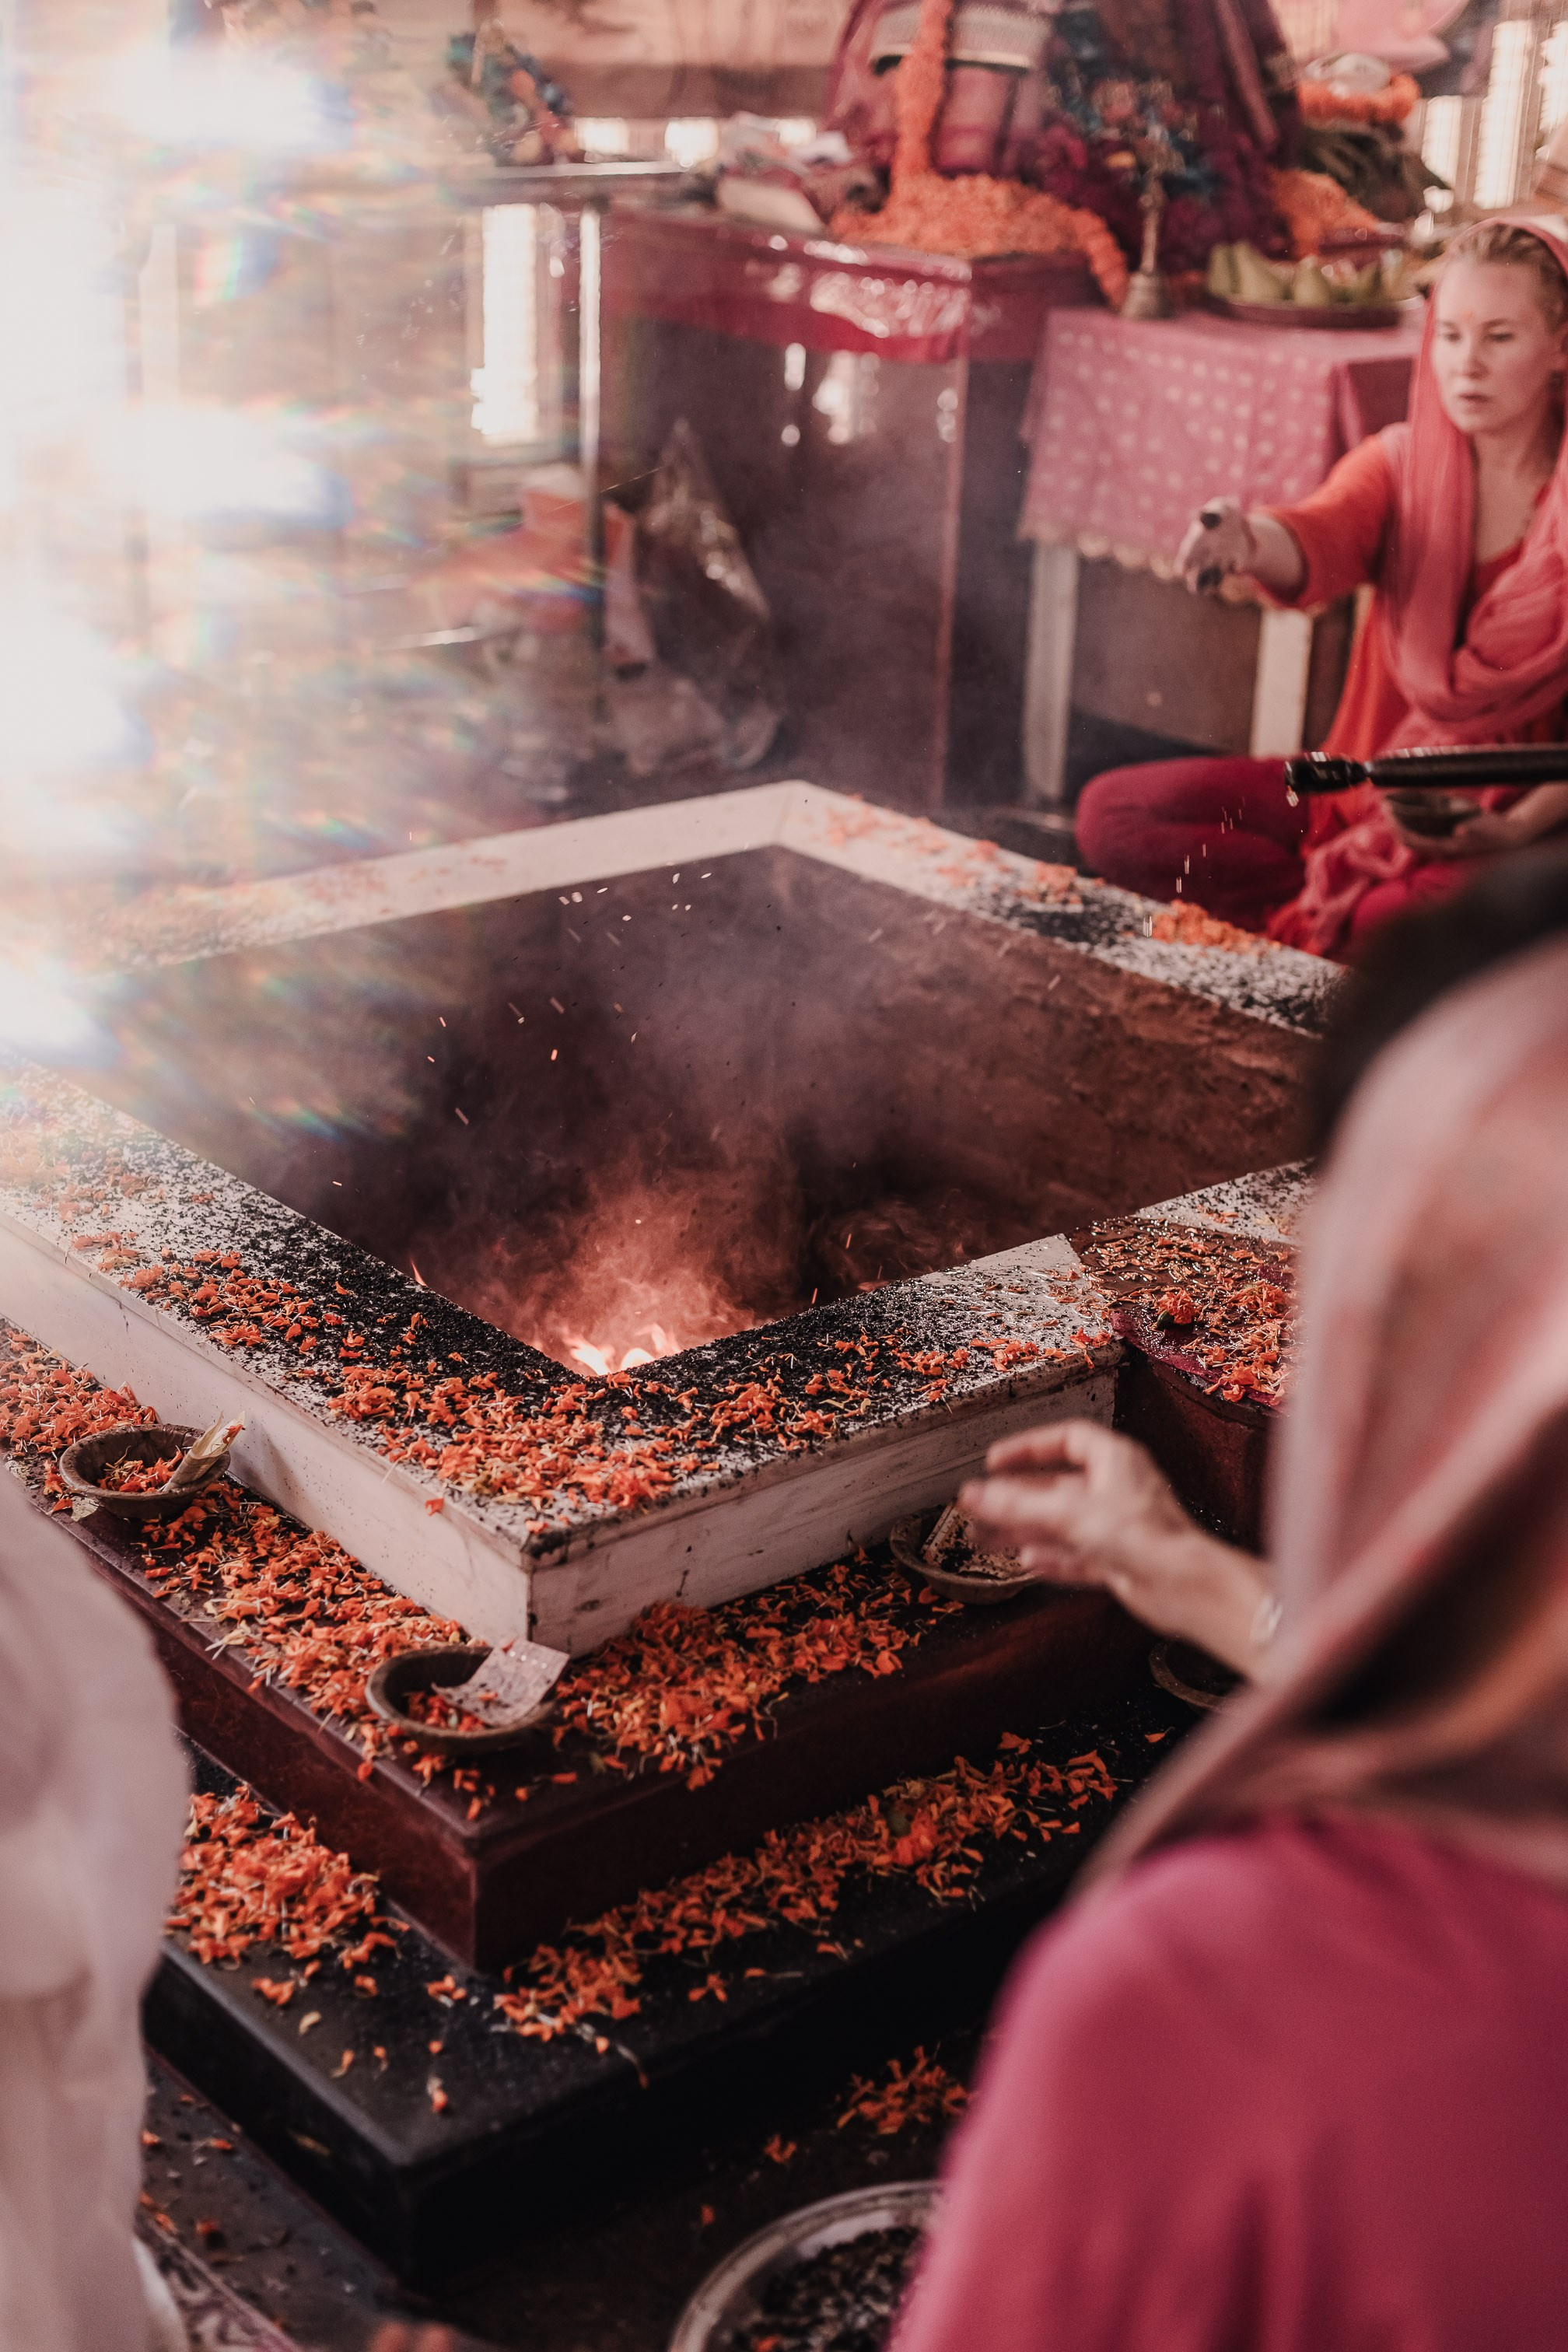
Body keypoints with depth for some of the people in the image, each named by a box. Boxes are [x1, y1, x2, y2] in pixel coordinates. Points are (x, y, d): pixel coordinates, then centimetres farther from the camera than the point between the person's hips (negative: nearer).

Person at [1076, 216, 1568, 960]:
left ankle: (1327, 924, -8)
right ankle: (1373, 925, -9)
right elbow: (1322, 542, -20)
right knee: (1113, 813, -10)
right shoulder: (1401, 460, 4)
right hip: (1368, 788, 5)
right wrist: (1247, 543, -43)